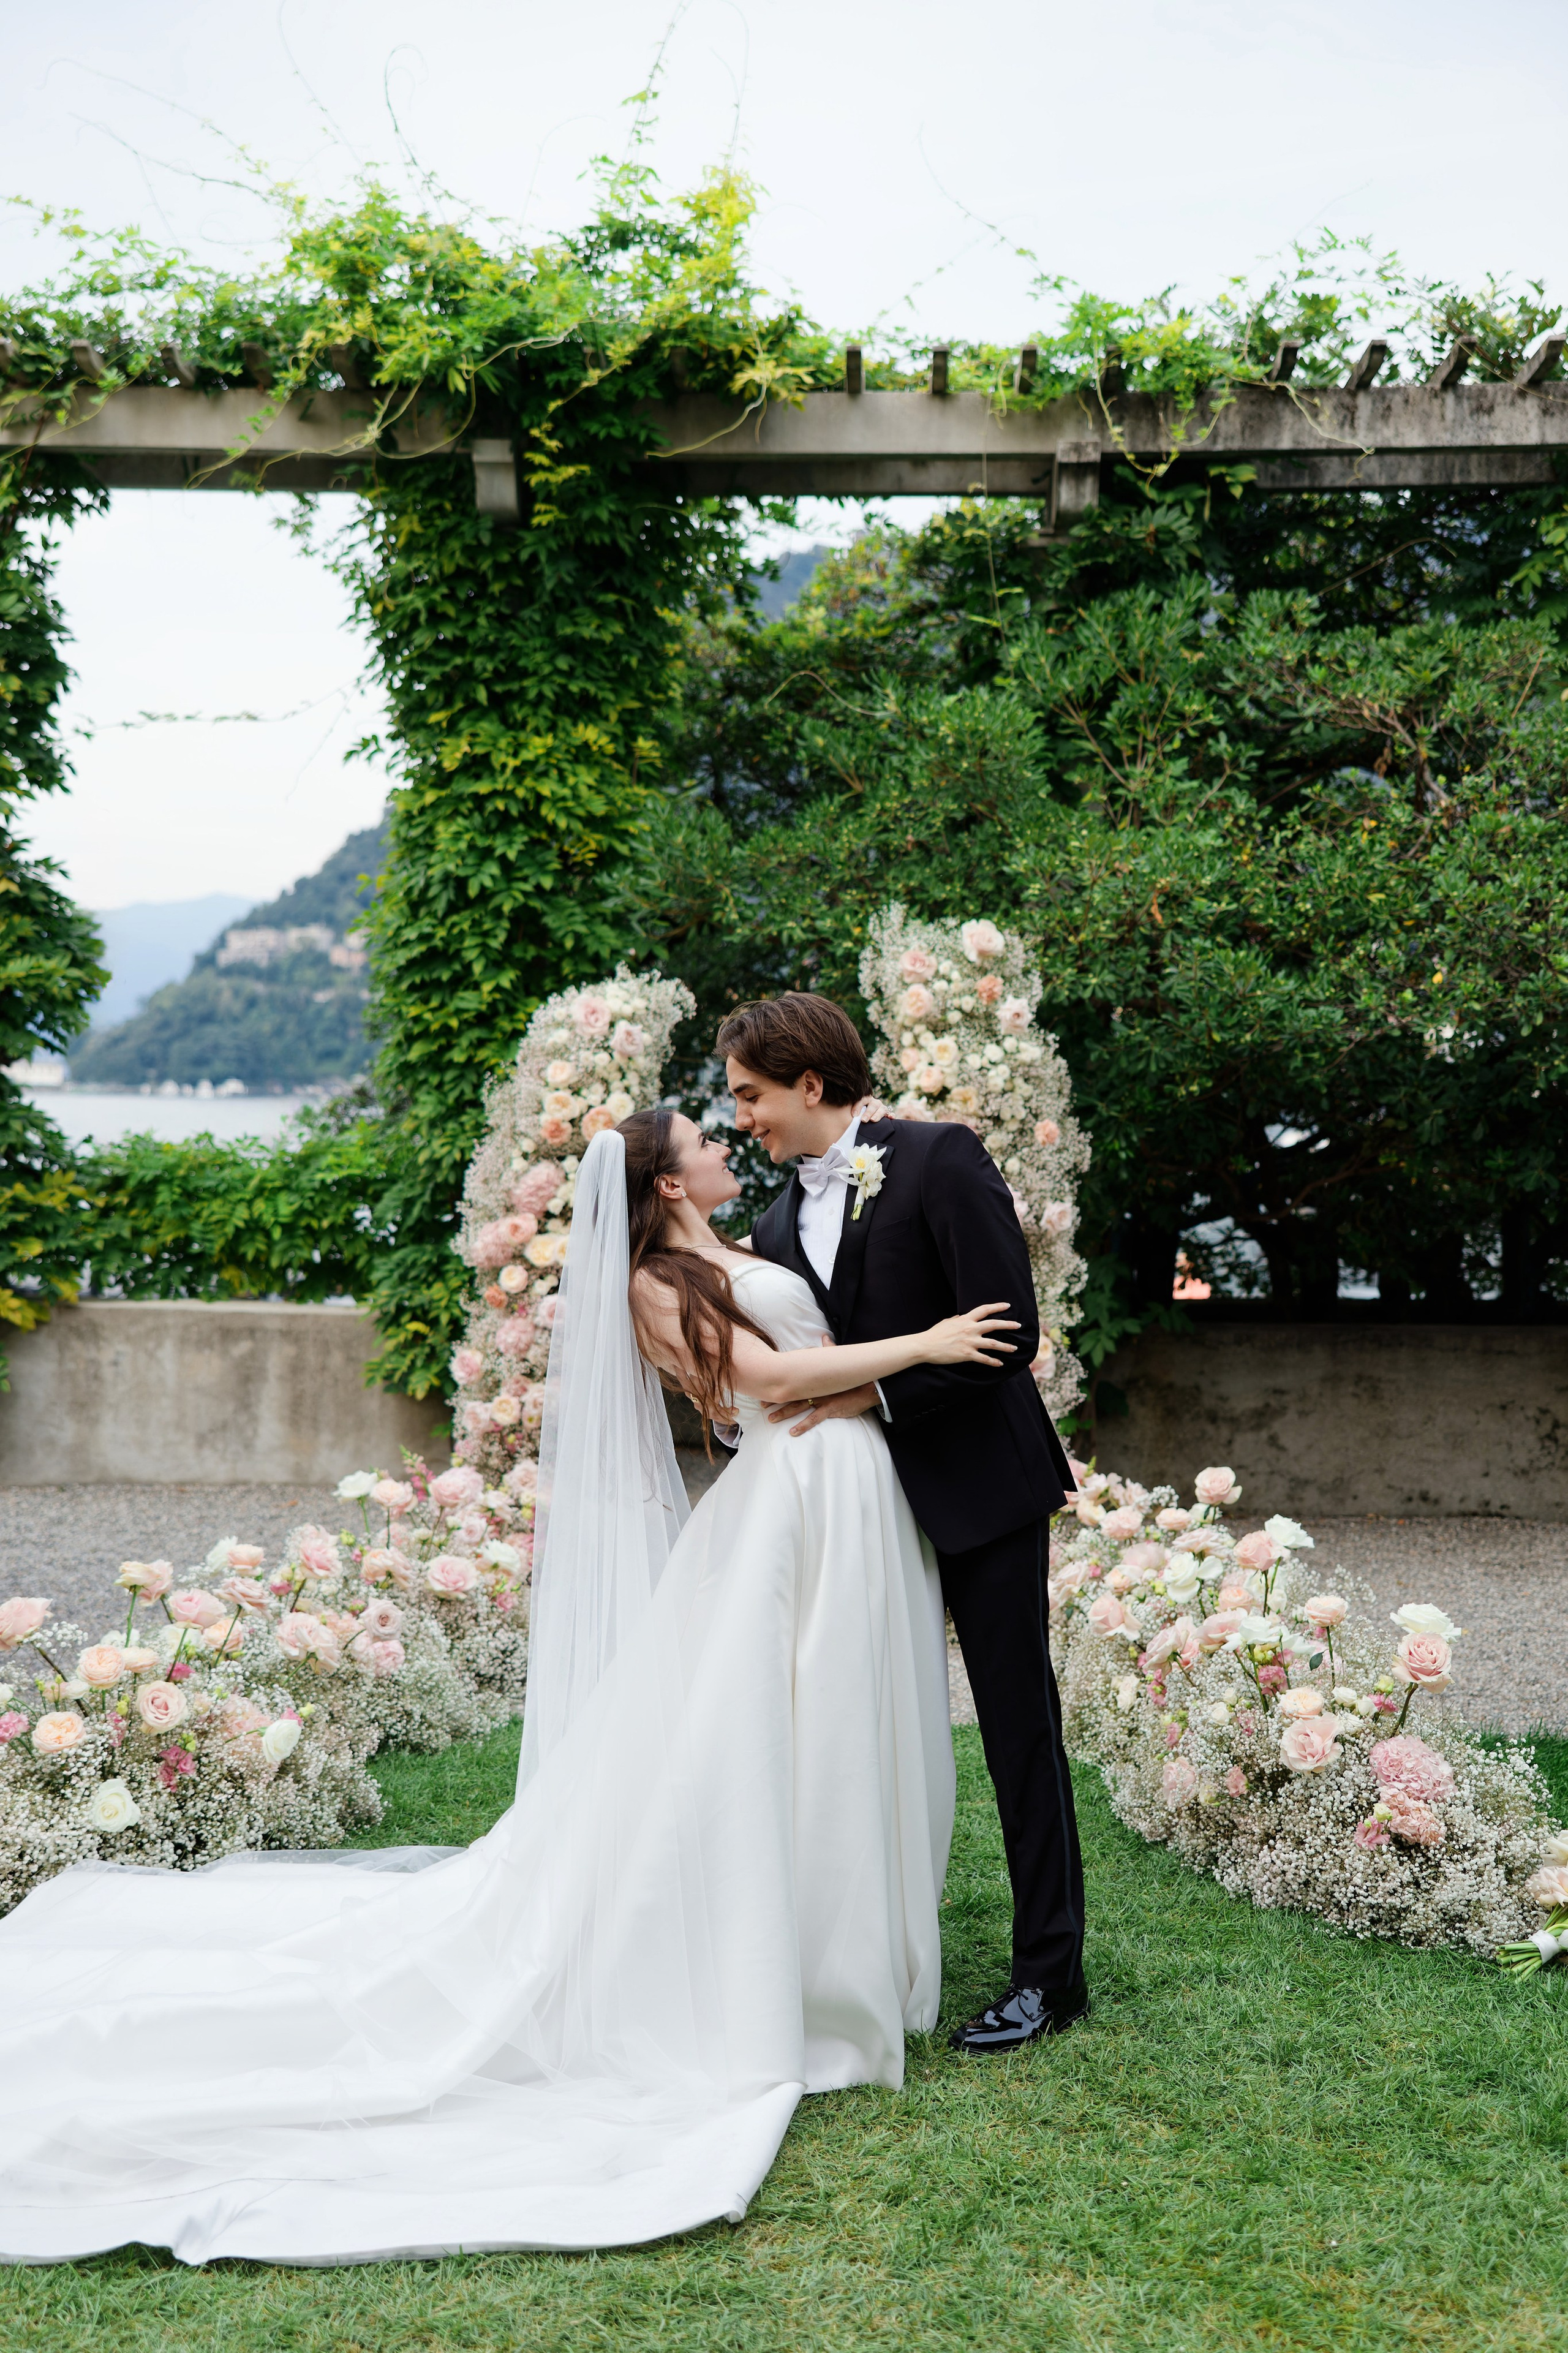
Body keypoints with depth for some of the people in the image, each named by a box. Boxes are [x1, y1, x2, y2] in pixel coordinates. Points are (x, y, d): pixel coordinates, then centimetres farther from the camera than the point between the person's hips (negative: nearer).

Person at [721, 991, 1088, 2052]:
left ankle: (1052, 1973, 11)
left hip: (982, 1488, -6)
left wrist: (875, 1394, -18)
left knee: (1018, 1723, 2)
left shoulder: (940, 1159, -13)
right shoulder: (779, 1227, 7)